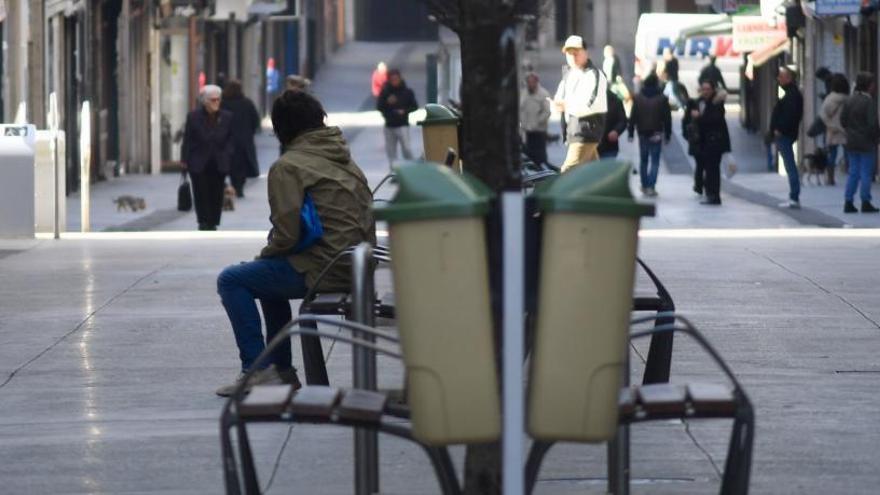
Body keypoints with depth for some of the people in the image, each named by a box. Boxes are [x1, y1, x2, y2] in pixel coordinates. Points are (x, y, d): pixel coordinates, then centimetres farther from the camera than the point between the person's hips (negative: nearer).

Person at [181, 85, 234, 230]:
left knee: (216, 195, 4)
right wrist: (185, 159, -2)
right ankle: (203, 222, 5)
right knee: (201, 194, -3)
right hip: (199, 164, -2)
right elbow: (187, 140, 0)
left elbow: (230, 139, 8)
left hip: (218, 164, 2)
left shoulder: (227, 117, 0)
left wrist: (226, 157, -2)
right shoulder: (193, 117, -5)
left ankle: (213, 223, 13)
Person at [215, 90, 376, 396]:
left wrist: (264, 255, 4)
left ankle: (256, 369, -5)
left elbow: (287, 234, -17)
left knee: (231, 281, 1)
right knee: (270, 278, 31)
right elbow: (367, 223, 16)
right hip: (357, 269, 9)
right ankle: (281, 369, 29)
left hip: (323, 271, -9)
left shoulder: (288, 167, -10)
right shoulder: (344, 159, 15)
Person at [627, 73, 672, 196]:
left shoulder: (638, 98, 0)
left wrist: (631, 133, 4)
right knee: (655, 161, 0)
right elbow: (667, 118, -2)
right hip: (656, 134, -2)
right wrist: (667, 134, 5)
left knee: (643, 160, 15)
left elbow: (633, 117, 0)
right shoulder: (662, 99, -5)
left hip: (642, 134, 2)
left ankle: (644, 186, 18)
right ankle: (651, 186, -13)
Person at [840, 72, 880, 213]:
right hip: (866, 143, -6)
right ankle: (865, 203, 3)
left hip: (851, 143, 6)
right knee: (866, 173, 1)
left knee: (853, 172, 11)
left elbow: (843, 120, 7)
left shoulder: (849, 101, 5)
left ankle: (848, 202, 9)